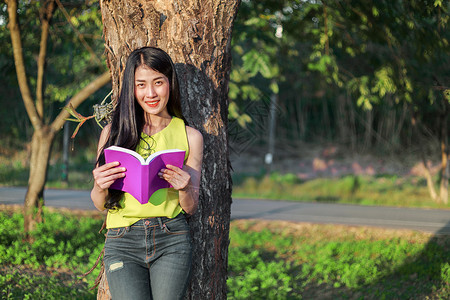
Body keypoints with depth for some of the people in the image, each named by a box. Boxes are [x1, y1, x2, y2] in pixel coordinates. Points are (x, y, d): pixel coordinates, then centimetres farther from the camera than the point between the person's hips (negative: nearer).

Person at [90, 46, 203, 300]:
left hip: (172, 240, 0)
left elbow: (191, 208, 9)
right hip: (122, 242, 0)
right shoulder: (113, 132, 8)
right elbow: (100, 204, 12)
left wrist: (184, 190, -13)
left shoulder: (190, 137, 8)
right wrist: (100, 187, -10)